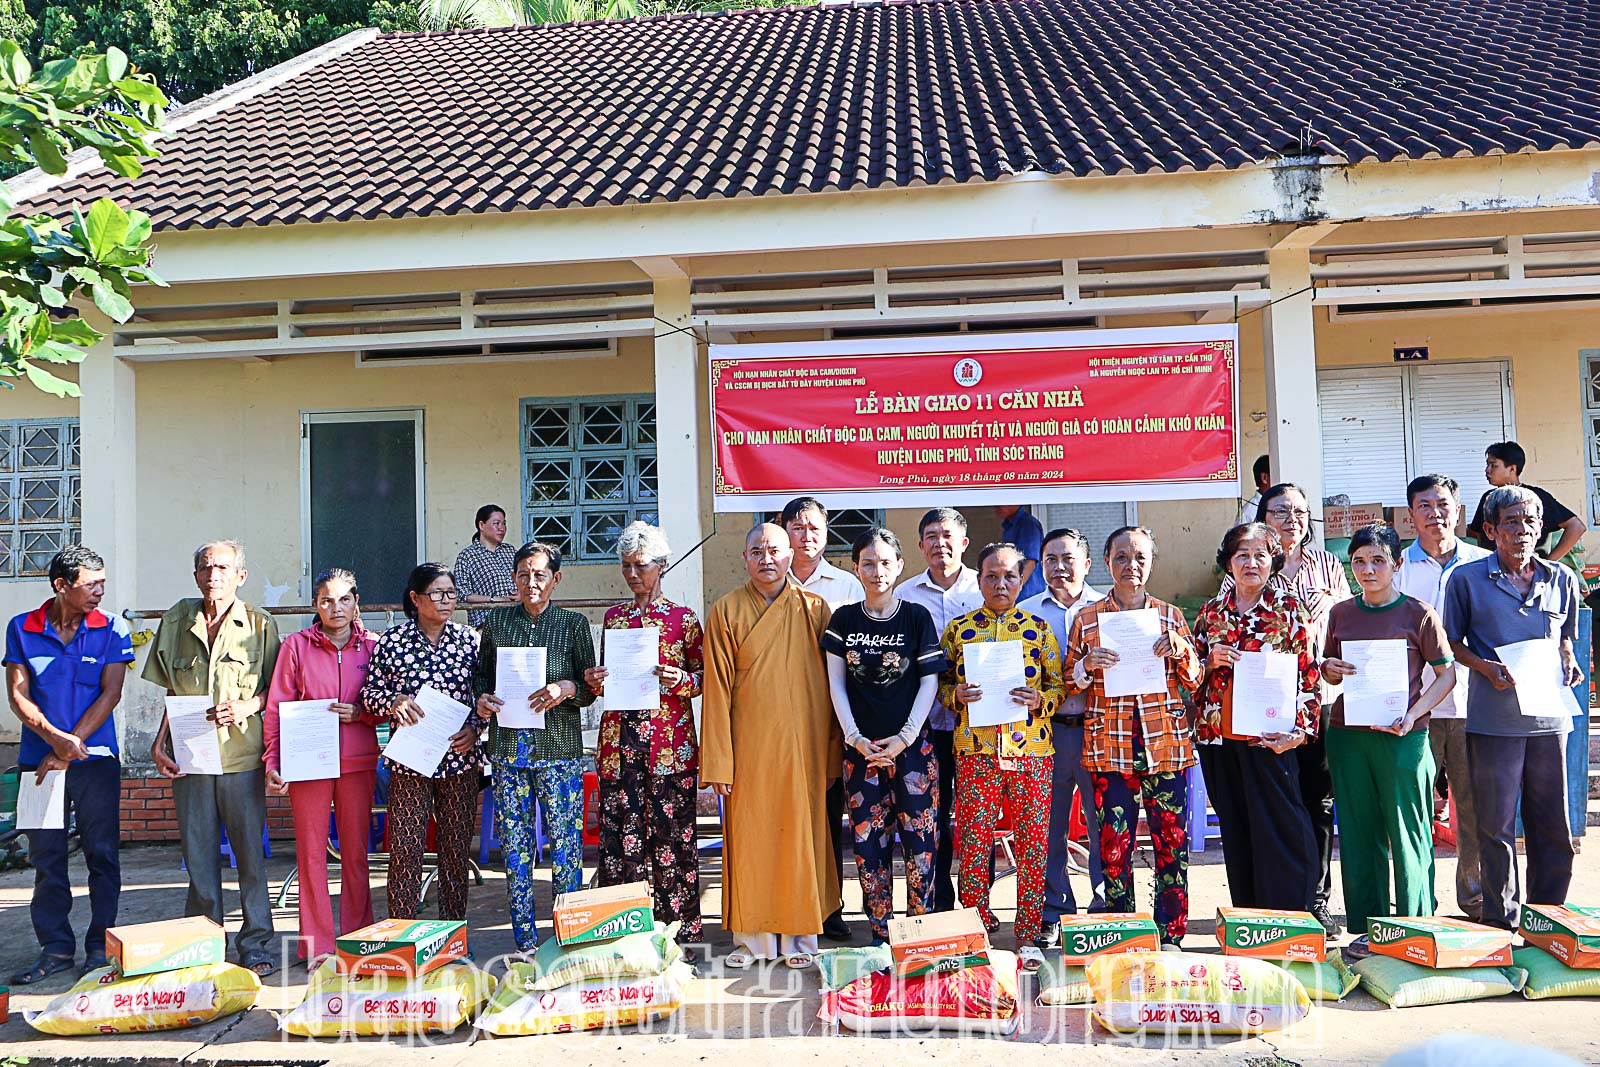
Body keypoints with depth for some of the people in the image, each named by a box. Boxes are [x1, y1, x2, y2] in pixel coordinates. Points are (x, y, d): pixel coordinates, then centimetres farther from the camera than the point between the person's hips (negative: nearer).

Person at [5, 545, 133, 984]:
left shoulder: (112, 630, 1)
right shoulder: (21, 628, 4)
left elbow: (109, 694, -3)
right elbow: (18, 694, 1)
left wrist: (71, 744, -10)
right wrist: (55, 739, -12)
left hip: (96, 759, -1)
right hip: (38, 758, 1)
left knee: (101, 853, 2)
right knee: (46, 856, 7)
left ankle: (101, 946, 12)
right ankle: (55, 948, 17)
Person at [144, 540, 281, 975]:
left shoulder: (260, 625, 1)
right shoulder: (176, 622, 9)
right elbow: (173, 693, 15)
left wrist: (247, 706, -13)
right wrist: (159, 743, 6)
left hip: (242, 757, -2)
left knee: (250, 853, 1)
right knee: (198, 854, 8)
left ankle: (256, 945, 12)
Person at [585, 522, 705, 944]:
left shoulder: (683, 618, 2)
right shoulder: (614, 616, 13)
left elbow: (704, 676, 5)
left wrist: (681, 681, -15)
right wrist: (595, 682, -1)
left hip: (670, 739, -3)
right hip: (620, 738, 3)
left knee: (672, 831, -1)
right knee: (620, 833, 1)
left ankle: (680, 928, 9)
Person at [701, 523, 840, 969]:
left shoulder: (814, 609, 4)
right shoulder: (726, 611, 2)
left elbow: (830, 684, 4)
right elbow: (717, 689, -1)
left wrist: (832, 754, 0)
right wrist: (718, 761, -6)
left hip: (802, 746, 0)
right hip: (748, 746, 0)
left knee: (800, 835, 5)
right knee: (749, 838, 4)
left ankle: (799, 936, 19)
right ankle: (752, 937, 17)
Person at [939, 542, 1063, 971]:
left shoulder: (1039, 629, 7)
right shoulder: (958, 629, 8)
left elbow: (1059, 687, 8)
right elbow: (941, 683, 13)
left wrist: (1038, 701, -11)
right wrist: (957, 695, -8)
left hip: (1031, 751, 0)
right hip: (975, 751, 0)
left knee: (1032, 845, 2)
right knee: (974, 843, 0)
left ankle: (1028, 936, 15)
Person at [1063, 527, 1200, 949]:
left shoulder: (1170, 615, 9)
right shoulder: (1087, 618, 6)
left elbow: (1194, 680, 11)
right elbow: (1068, 683, 11)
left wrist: (1180, 649, -7)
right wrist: (1087, 666, -10)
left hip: (1167, 744, 1)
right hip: (1110, 747, -1)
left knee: (1172, 842, 2)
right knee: (1113, 845, 0)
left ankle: (1171, 936, 15)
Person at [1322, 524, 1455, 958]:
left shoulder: (1418, 614, -2)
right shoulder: (1341, 613, 9)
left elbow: (1447, 674, 0)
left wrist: (1412, 715, -13)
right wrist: (1330, 670, -5)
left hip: (1402, 738, -3)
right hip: (1347, 735, 3)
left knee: (1407, 834, 3)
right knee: (1359, 833, 8)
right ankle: (1367, 928, 17)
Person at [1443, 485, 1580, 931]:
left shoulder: (1561, 579, 9)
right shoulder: (1467, 578, -1)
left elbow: (1565, 636, 22)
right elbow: (1453, 643, 4)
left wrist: (1567, 662, 1)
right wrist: (1488, 668, -13)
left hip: (1549, 715, 3)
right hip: (1493, 720, -3)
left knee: (1553, 824, 9)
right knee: (1495, 823, 3)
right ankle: (1501, 919, 16)